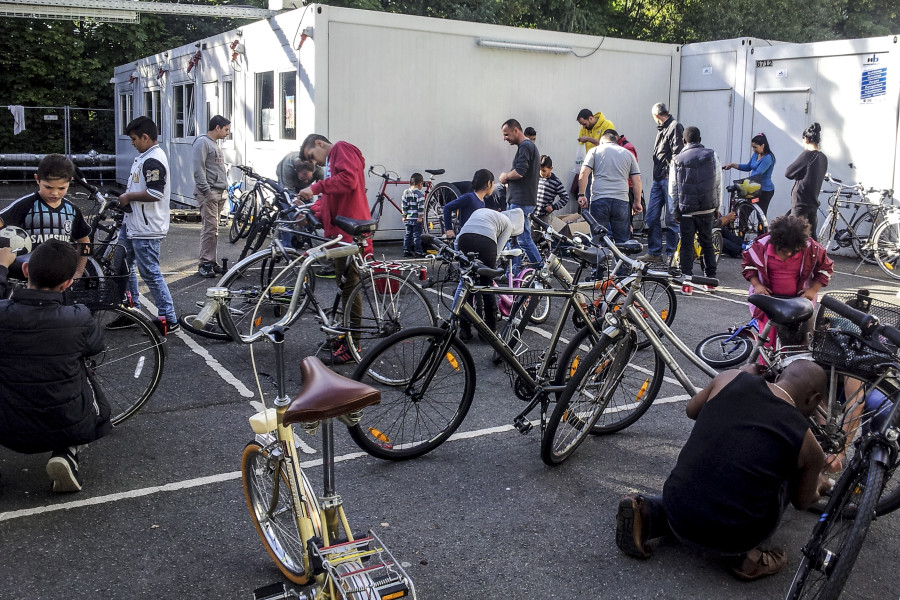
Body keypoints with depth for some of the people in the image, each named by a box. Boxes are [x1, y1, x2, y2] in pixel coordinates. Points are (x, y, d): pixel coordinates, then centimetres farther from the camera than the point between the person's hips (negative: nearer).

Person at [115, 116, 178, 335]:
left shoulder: (153, 161, -20)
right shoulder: (143, 157, 14)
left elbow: (154, 193, -28)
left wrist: (129, 197, -15)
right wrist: (126, 197, 11)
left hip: (146, 229, -11)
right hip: (132, 224, 11)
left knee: (150, 273, -6)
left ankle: (168, 319, 3)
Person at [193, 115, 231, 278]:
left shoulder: (215, 144, 22)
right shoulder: (202, 142, -7)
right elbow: (199, 169, -15)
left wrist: (225, 190, 20)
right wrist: (206, 191, -19)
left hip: (219, 193, 9)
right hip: (208, 193, -9)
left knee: (214, 228, 10)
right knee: (210, 227, -11)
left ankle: (211, 261, 14)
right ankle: (205, 264, -8)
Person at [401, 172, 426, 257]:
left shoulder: (406, 192, 7)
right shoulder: (420, 193, -11)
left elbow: (403, 205, 8)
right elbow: (421, 206, -16)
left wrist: (404, 215, 13)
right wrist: (420, 216, -11)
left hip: (408, 218, 6)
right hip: (417, 219, -6)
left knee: (408, 234, 13)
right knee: (417, 235, -2)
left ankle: (406, 250, 14)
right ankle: (418, 252, 0)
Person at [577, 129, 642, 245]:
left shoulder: (595, 151, 11)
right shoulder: (628, 154, 16)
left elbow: (583, 174, -2)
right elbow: (637, 181, 11)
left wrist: (581, 194, 4)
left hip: (599, 200, -1)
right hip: (621, 201, 1)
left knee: (598, 240, 4)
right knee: (622, 241, 7)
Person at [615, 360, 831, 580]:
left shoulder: (730, 379, 1)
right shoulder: (808, 444, -2)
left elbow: (691, 410, 22)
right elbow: (802, 502, 17)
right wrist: (817, 486, 41)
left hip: (678, 519, 3)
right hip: (734, 540, -3)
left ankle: (647, 514, 10)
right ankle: (746, 554, 7)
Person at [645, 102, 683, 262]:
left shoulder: (675, 127, -6)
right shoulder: (662, 128, 21)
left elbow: (677, 154, -14)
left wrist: (670, 174, -18)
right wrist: (657, 174, 16)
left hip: (669, 178, -9)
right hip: (659, 178, 9)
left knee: (671, 218, -3)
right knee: (651, 216, 5)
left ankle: (671, 253, 3)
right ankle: (654, 252, 11)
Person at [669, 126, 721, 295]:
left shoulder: (677, 160, -2)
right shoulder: (712, 156, 1)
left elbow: (672, 189, 1)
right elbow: (718, 184, 4)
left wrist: (677, 208, 12)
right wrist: (717, 206, 13)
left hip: (686, 209, -1)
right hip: (707, 208, 2)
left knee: (686, 245, 3)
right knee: (707, 243, 14)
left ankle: (687, 283, -1)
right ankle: (710, 280, 19)